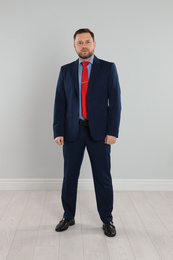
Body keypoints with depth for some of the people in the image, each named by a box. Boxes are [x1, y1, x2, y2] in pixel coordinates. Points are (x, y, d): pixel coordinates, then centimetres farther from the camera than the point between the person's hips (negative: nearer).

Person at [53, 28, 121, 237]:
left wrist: (113, 131, -11)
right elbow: (60, 102, 4)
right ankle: (68, 216, 28)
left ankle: (107, 220, 21)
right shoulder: (66, 70, 8)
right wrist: (58, 131, -4)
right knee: (69, 176, 10)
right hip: (72, 131, 2)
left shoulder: (108, 68, 1)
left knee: (102, 177, 5)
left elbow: (115, 101, -4)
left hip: (99, 131, -2)